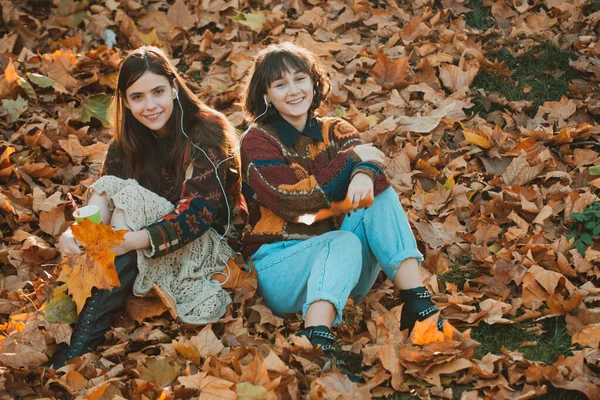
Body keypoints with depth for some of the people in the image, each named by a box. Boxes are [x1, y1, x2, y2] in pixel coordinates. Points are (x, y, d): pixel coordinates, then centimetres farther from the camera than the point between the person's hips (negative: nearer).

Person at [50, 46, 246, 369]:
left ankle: (86, 338, -32)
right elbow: (104, 190, -9)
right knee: (107, 185, -17)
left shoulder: (207, 131, -16)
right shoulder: (129, 139, 2)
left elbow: (198, 214, -26)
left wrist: (131, 241, -38)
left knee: (131, 197, -27)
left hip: (213, 243, -6)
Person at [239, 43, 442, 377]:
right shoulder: (258, 141, -2)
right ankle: (316, 345, -53)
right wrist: (351, 159, -13)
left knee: (379, 194, -17)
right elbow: (293, 201, -16)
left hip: (335, 266, 5)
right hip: (279, 259, -4)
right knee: (343, 242, -33)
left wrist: (364, 174, -35)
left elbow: (373, 160, -10)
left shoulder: (334, 131, 12)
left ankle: (419, 306, -28)